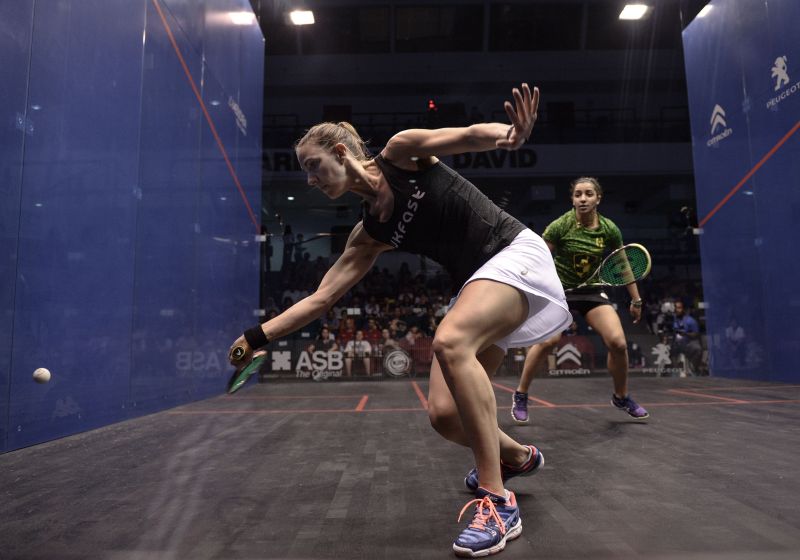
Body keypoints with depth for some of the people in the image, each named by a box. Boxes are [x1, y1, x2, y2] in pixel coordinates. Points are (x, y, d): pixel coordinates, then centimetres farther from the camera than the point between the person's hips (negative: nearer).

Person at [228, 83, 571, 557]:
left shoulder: (401, 152, -3)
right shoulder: (369, 235, 9)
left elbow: (470, 135, -11)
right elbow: (322, 298, 8)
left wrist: (511, 135, -34)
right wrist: (259, 335, 3)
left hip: (515, 253, -6)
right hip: (475, 282, 6)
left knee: (450, 341, -33)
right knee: (445, 415, -7)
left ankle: (497, 500, -22)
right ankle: (518, 456, 26)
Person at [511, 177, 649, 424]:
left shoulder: (609, 229, -5)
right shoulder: (560, 226, -16)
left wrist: (636, 300, 9)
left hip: (593, 291, 3)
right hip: (560, 289, -3)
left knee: (618, 343, -12)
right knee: (548, 340, -25)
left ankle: (621, 397, 17)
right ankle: (520, 396, -4)